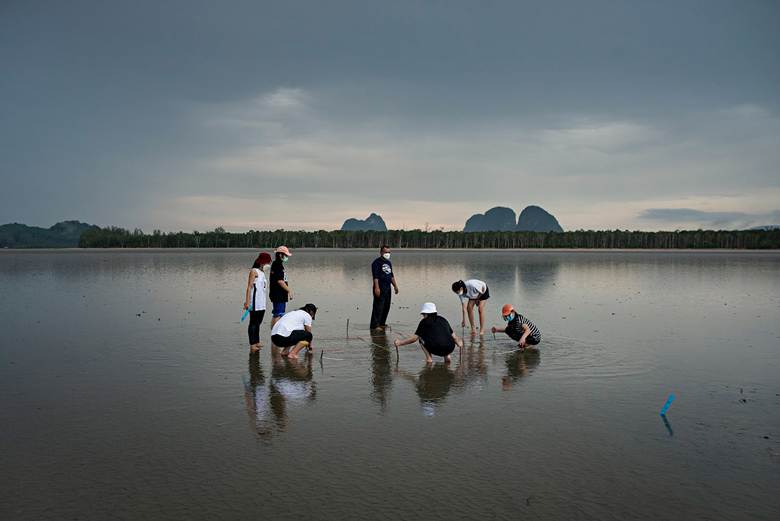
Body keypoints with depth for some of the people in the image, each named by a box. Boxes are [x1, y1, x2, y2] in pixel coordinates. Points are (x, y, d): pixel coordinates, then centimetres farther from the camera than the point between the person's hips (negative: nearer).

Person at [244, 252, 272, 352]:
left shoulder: (262, 273, 19)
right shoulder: (254, 271, -6)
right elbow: (249, 287, -12)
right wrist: (247, 302, -19)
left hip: (261, 304, 8)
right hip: (255, 303, -8)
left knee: (258, 323, 13)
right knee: (253, 323, -6)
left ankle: (256, 342, 20)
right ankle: (252, 344, -6)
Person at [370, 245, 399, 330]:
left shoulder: (388, 262, 18)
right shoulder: (377, 262, -9)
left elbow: (391, 275, 24)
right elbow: (375, 276, -16)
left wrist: (395, 286, 20)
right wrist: (376, 287, -23)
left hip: (387, 288, 9)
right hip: (380, 288, -9)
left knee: (386, 307, 12)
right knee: (378, 307, -9)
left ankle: (382, 323, 23)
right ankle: (375, 325, -6)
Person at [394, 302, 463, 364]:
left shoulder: (425, 321, 11)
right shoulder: (443, 320, 23)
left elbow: (414, 338, 10)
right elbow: (454, 336, 24)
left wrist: (400, 342, 21)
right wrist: (459, 342, 46)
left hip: (436, 349, -5)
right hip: (450, 349, 5)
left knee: (421, 337, 20)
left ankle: (429, 358, 8)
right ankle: (447, 356, 19)